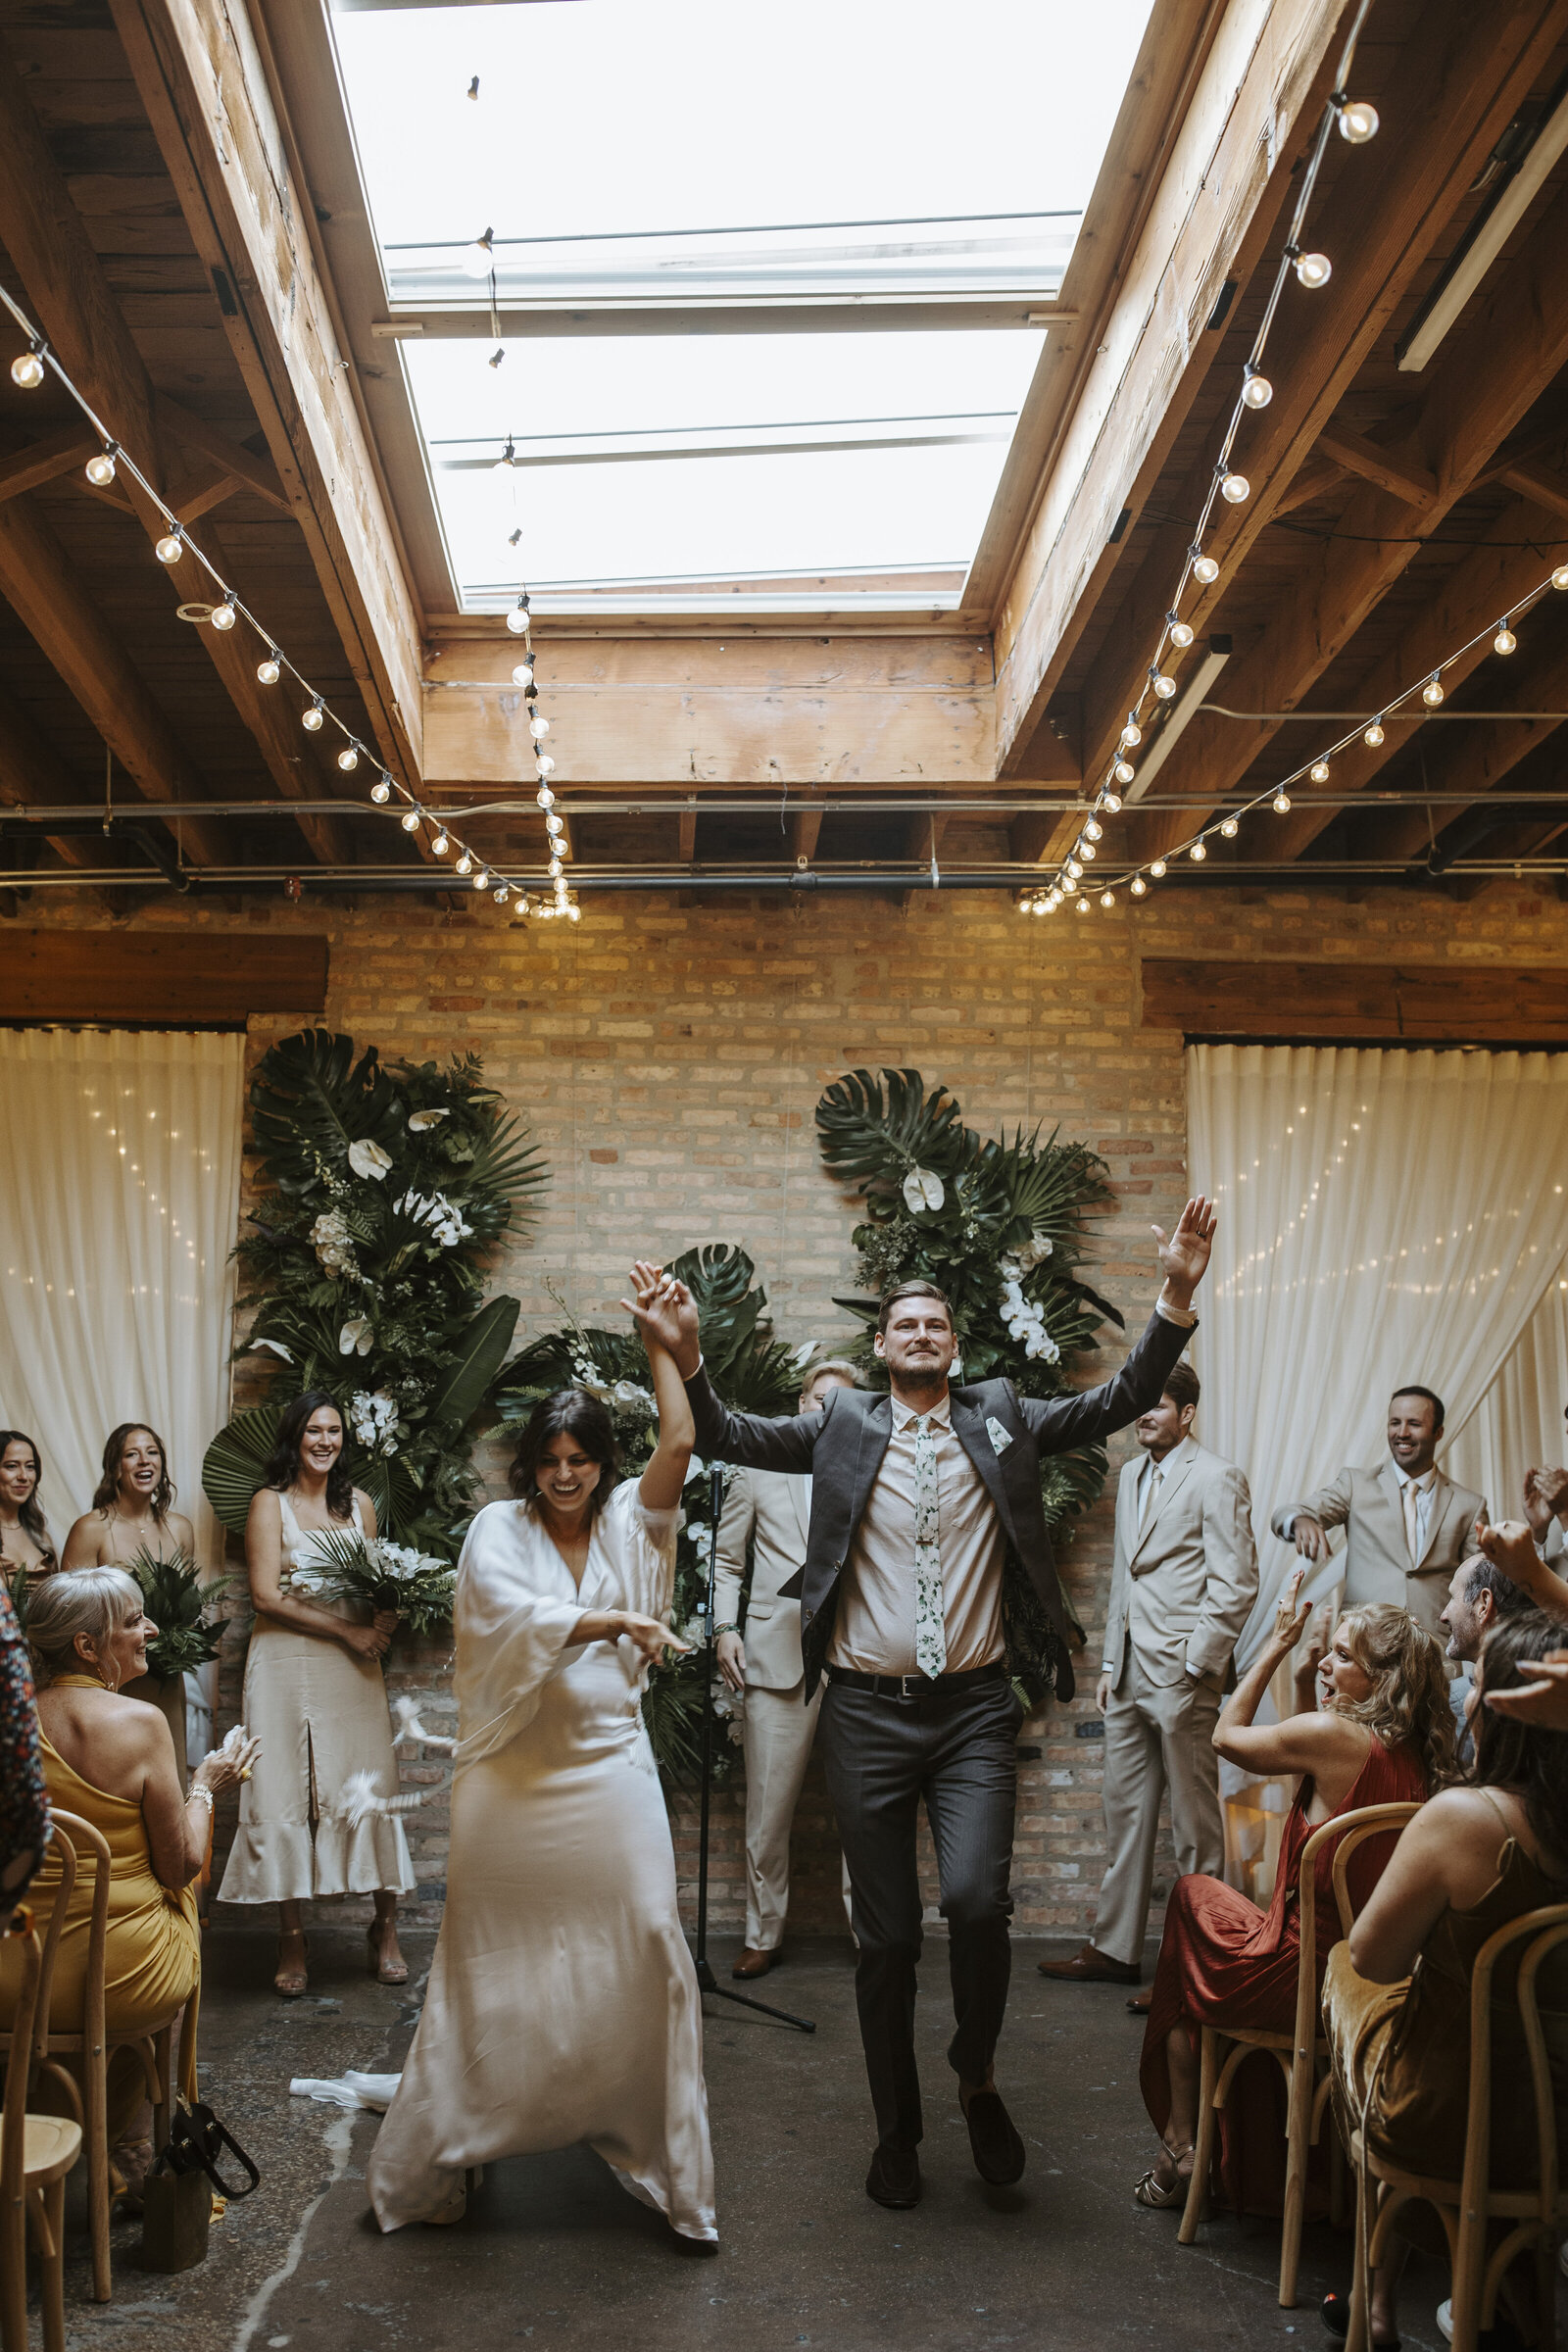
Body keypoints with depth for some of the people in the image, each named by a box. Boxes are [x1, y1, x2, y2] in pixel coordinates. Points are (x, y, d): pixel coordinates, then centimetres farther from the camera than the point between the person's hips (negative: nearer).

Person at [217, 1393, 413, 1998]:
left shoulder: (359, 1503, 14)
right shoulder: (270, 1503, 1)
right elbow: (268, 1595, -7)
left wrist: (385, 1617, -5)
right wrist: (347, 1630, -11)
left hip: (352, 1666, 3)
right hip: (287, 1663, -3)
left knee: (370, 1786, -1)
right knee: (285, 1794, -3)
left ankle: (385, 1927, 9)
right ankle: (291, 1938, 6)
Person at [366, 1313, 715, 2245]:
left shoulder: (628, 1522, 8)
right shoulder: (499, 1529, 0)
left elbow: (680, 1442, -5)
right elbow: (512, 1615, -17)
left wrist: (660, 1340, -3)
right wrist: (621, 1622, -21)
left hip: (612, 1769, 2)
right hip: (516, 1775, -2)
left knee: (645, 1954, 0)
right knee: (491, 1964, 7)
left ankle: (672, 2171, 12)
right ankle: (428, 2164, 22)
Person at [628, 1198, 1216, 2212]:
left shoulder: (1001, 1418, 7)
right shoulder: (844, 1426, 6)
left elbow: (1119, 1404, 1)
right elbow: (731, 1437, 1)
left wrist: (1176, 1300, -11)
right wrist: (689, 1358, -17)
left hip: (975, 1709, 0)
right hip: (869, 1712, 0)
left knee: (977, 1898, -17)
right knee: (887, 1936, 8)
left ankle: (978, 2074, 13)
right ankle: (897, 2129, 27)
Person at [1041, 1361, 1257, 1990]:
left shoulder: (1215, 1478, -8)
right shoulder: (1132, 1474, 17)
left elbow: (1235, 1585, -12)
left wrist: (1194, 1668, -15)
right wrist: (1109, 1663, 16)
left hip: (1180, 1672, -8)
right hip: (1128, 1671, 8)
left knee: (1195, 1821, 0)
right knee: (1124, 1808, 12)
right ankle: (1115, 1948, 21)